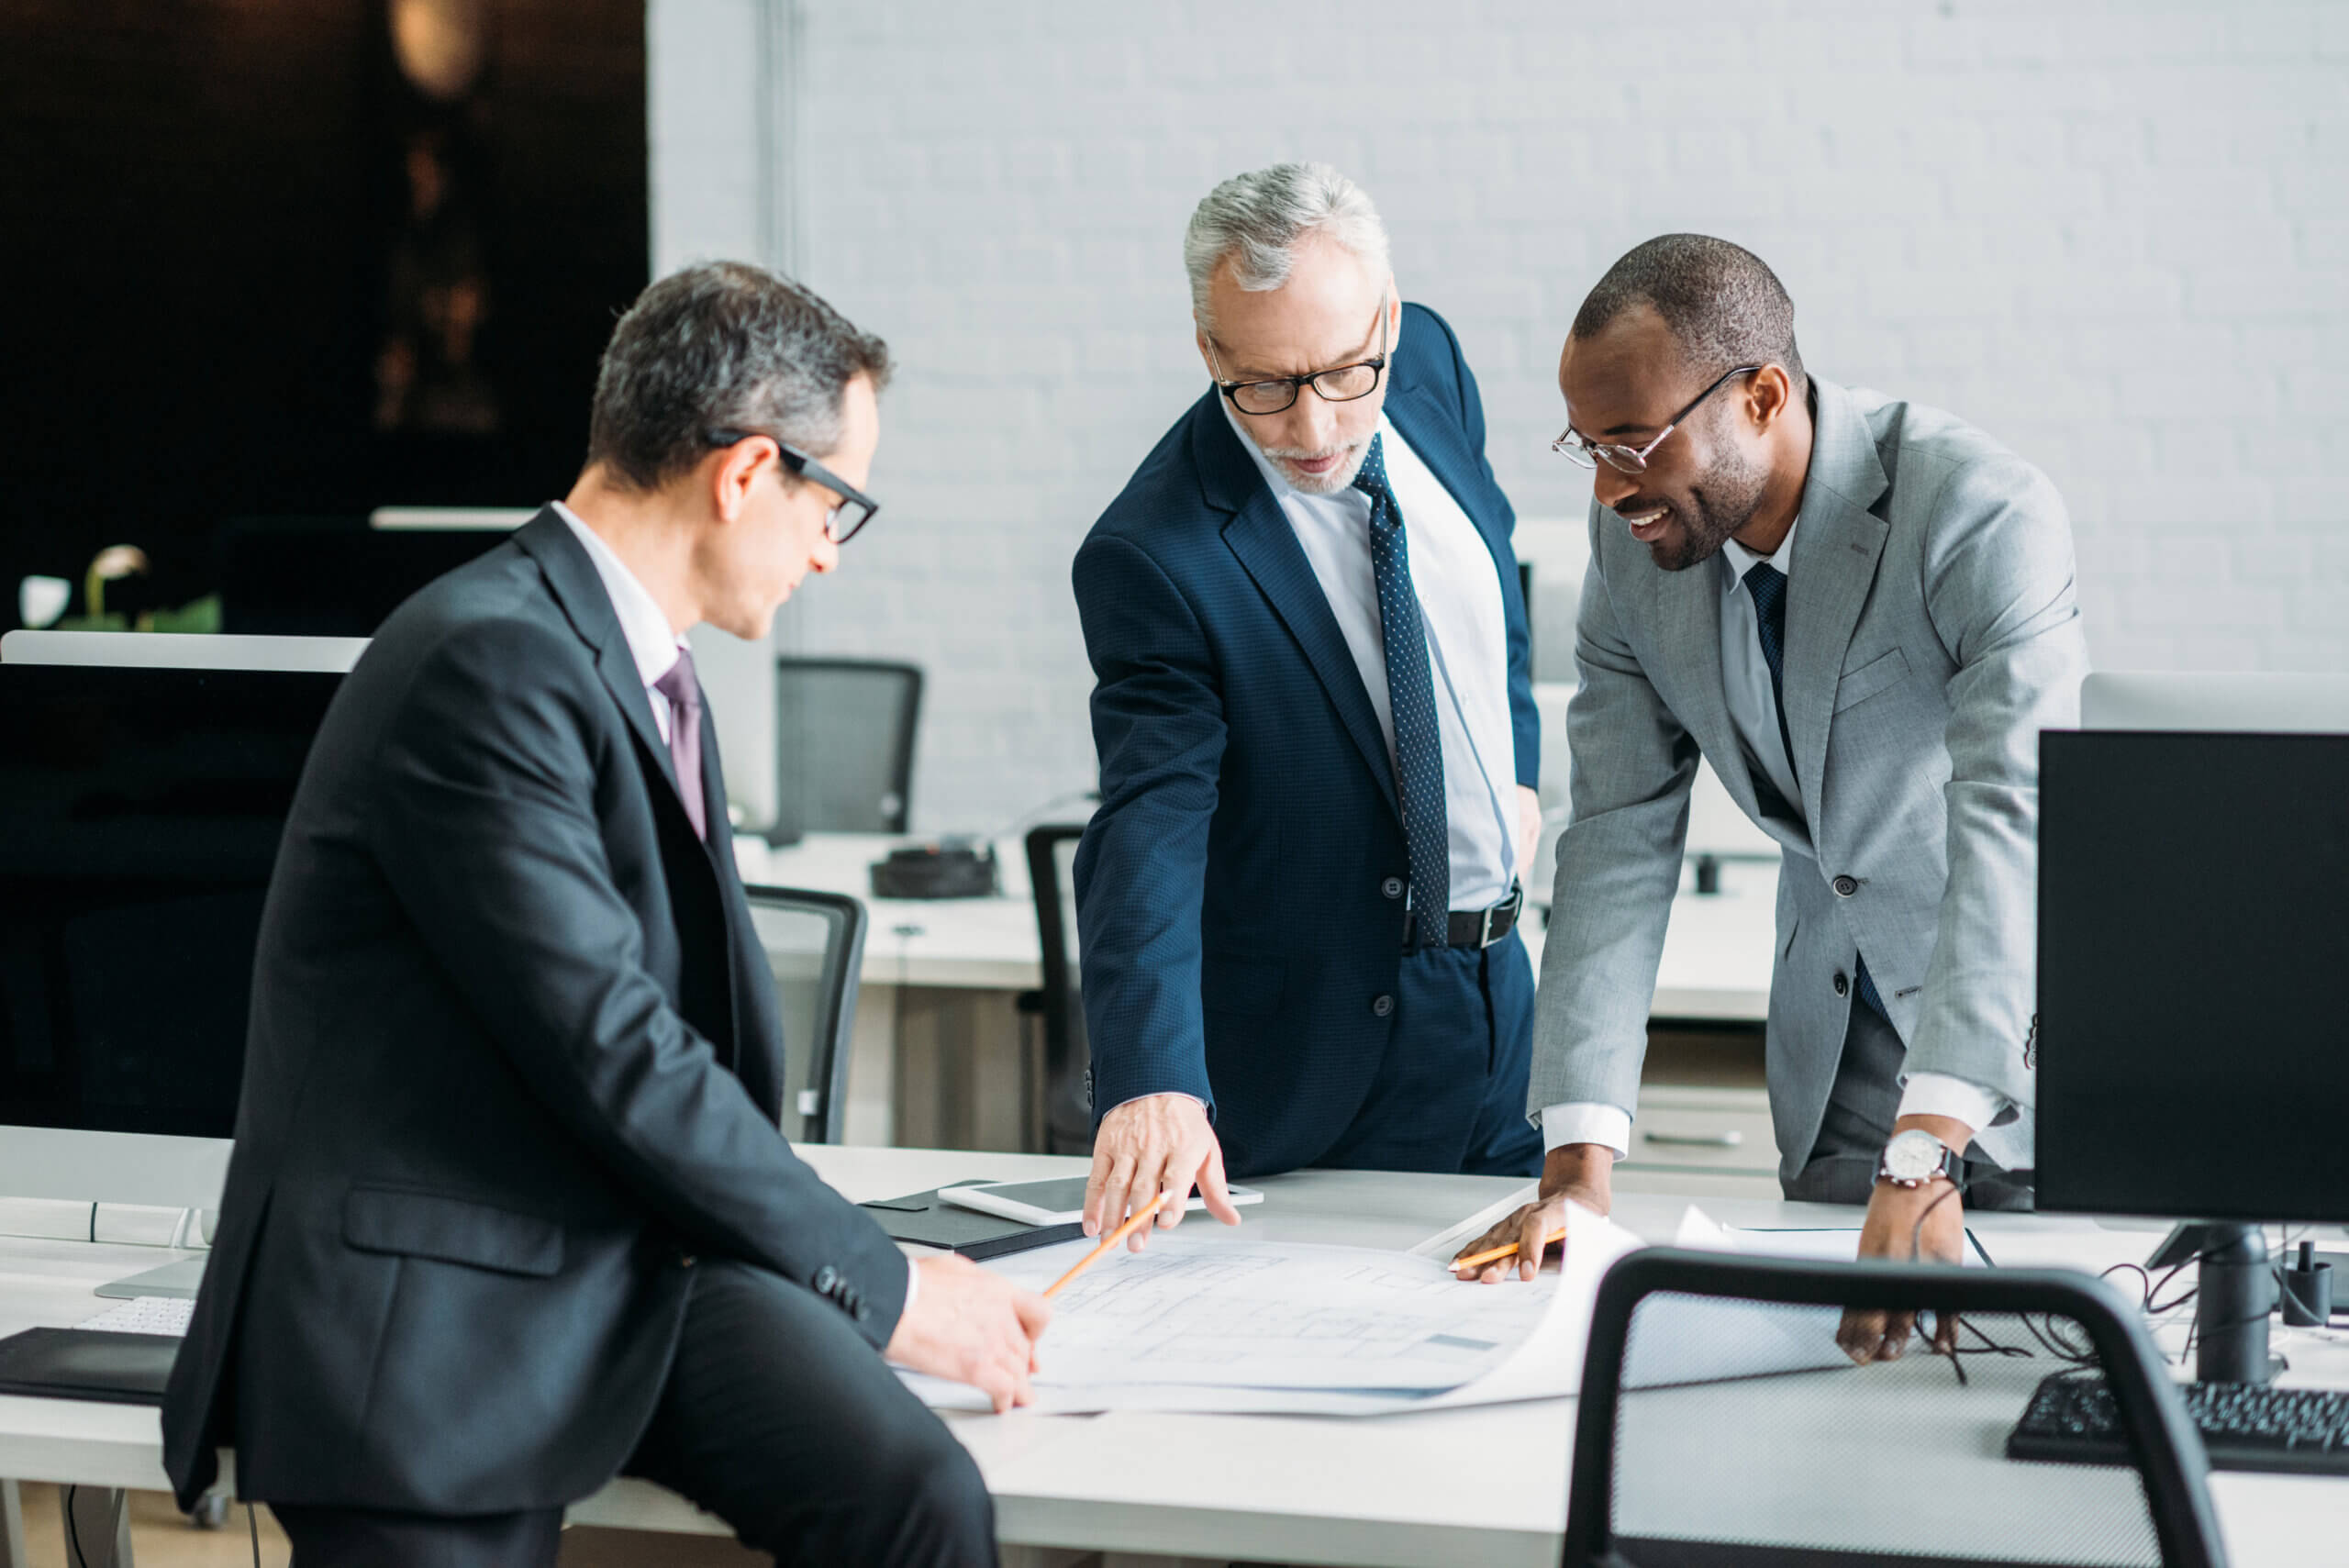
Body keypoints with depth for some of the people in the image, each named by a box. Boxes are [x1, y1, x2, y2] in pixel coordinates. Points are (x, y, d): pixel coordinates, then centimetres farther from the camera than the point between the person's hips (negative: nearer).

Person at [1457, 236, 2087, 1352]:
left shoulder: (1985, 516, -28)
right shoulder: (1634, 542, -9)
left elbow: (2011, 828, -37)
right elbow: (1620, 839, -8)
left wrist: (1926, 1165, -48)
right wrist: (1579, 1165, -18)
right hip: (1835, 1049, 5)